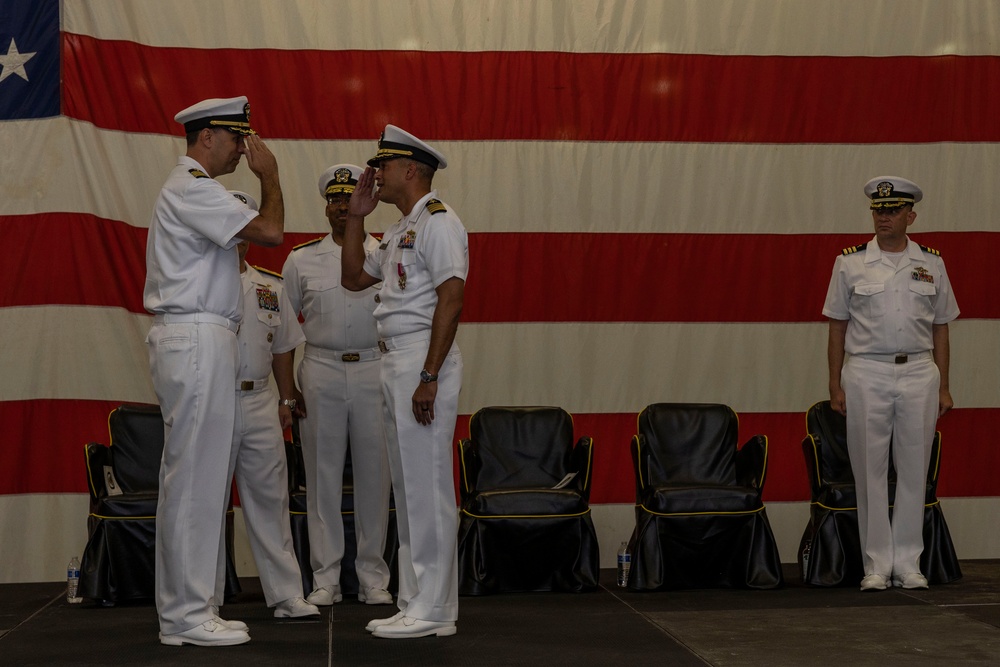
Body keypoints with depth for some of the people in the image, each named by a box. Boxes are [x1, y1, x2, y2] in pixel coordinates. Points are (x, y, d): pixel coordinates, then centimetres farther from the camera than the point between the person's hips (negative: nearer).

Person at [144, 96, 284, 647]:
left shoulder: (191, 188, 24)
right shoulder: (192, 187, -10)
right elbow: (270, 232, -16)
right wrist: (269, 175, -5)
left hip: (195, 341, 11)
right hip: (196, 339, -11)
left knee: (194, 477, 11)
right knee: (193, 478, -9)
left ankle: (185, 608, 15)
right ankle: (186, 615, -5)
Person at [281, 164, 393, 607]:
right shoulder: (301, 259, 9)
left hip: (373, 370, 0)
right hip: (320, 369, 0)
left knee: (373, 473, 2)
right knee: (323, 474, 2)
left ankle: (373, 576, 11)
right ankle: (325, 578, 9)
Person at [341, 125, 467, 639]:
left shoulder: (437, 221, -10)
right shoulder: (400, 230, 21)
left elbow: (451, 300, -19)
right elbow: (354, 278, 28)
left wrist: (429, 377, -23)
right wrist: (356, 215, 19)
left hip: (423, 361, -10)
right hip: (394, 363, 10)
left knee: (427, 486, -8)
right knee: (407, 489, 12)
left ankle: (434, 611, -4)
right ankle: (415, 601, 18)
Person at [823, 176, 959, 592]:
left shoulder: (931, 264, 8)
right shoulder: (850, 264, 3)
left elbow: (940, 328, 11)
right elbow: (837, 326, 5)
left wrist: (943, 386, 7)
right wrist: (835, 385, -1)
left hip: (918, 373, 2)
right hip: (866, 374, -1)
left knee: (914, 470, 3)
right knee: (870, 471, 0)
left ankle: (908, 563, 12)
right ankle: (876, 565, 7)